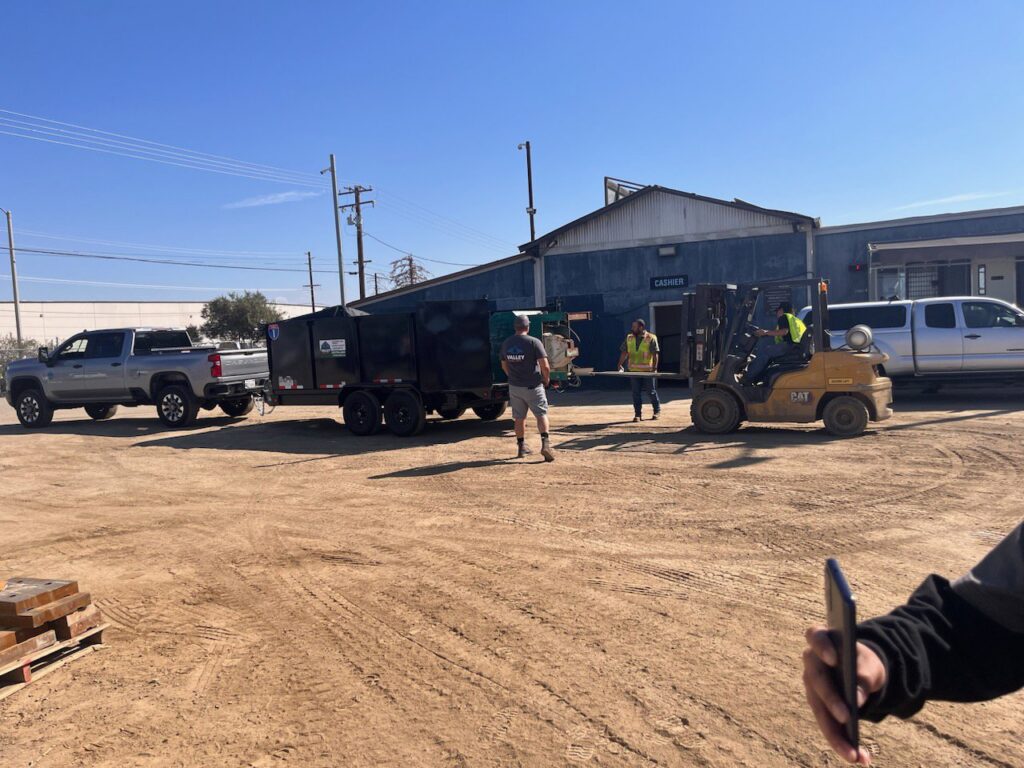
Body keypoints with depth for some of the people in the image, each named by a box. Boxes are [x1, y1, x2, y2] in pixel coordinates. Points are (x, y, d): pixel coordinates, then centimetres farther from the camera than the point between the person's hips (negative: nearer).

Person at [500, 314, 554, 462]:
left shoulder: (506, 343, 4)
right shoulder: (534, 342, -13)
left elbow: (504, 366, 14)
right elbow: (545, 366, -16)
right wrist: (546, 379, 1)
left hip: (514, 387, 4)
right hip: (532, 386, -4)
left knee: (519, 418, 15)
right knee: (541, 415, 3)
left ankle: (522, 447, 23)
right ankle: (545, 444, -12)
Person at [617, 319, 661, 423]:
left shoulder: (651, 338, -5)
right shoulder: (629, 338, 9)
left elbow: (655, 354, -10)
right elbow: (624, 352, 10)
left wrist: (654, 368, -18)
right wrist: (620, 365, -1)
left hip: (648, 371, -4)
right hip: (634, 371, 4)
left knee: (651, 392, 6)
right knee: (636, 393, 5)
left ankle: (657, 411, 23)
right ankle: (637, 414, 12)